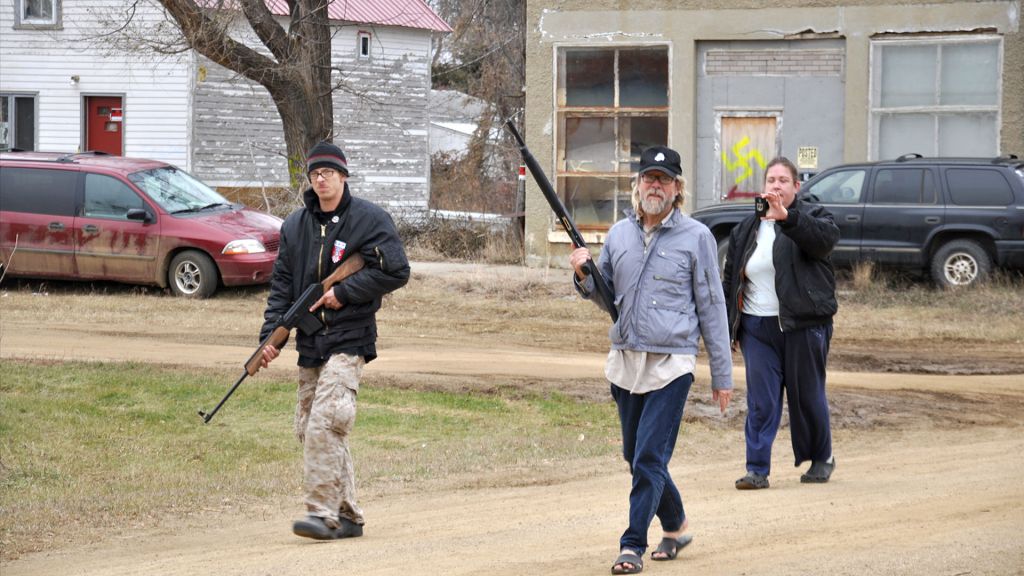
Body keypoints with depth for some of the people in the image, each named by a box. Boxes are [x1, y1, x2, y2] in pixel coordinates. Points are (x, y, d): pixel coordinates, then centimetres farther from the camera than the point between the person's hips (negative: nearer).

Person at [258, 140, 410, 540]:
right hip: (310, 342, 7)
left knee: (325, 424, -20)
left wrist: (343, 292, -12)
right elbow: (282, 283, 12)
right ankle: (347, 515, 16)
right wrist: (271, 335, 1)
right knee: (308, 428, 7)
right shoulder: (295, 225, 12)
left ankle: (324, 513, -19)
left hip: (349, 338, -7)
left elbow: (396, 272, -8)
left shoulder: (369, 220, -4)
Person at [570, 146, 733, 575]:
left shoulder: (696, 236, -2)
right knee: (636, 456, 14)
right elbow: (603, 295, 18)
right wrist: (584, 274, -5)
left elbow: (712, 307, -1)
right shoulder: (620, 233, 10)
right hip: (625, 362, 5)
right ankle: (675, 527, 32)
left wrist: (722, 375, -1)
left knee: (649, 459, -10)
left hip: (670, 365, -5)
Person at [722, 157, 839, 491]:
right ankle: (757, 469, -4)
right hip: (758, 327, 3)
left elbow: (826, 236, -24)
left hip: (804, 325, -3)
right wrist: (728, 325, 15)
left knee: (807, 397, 6)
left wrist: (786, 217, -39)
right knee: (760, 401, -5)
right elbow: (730, 278, 20)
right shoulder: (746, 229, 14)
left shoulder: (811, 218, 1)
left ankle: (821, 458, 26)